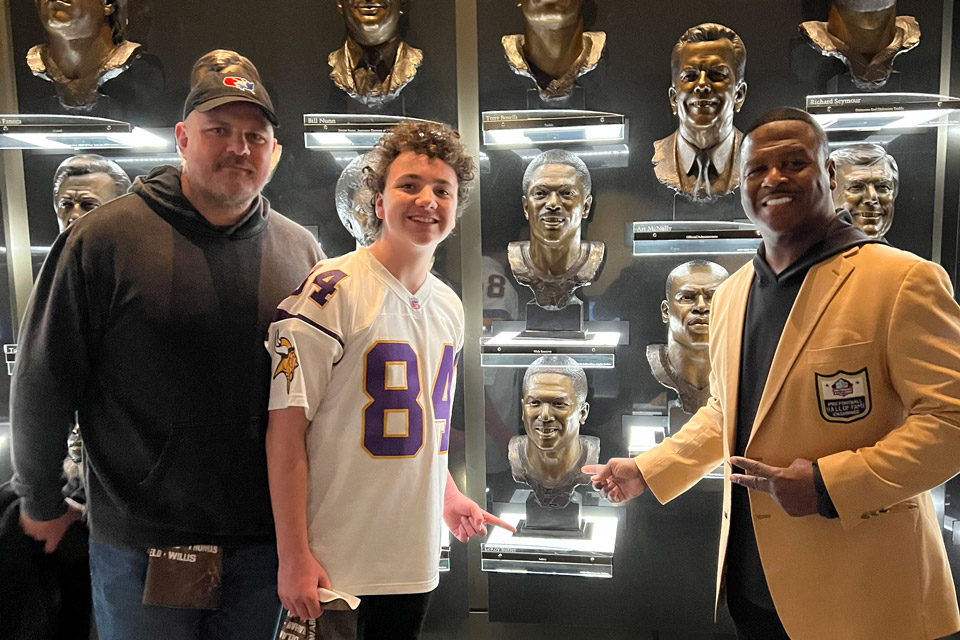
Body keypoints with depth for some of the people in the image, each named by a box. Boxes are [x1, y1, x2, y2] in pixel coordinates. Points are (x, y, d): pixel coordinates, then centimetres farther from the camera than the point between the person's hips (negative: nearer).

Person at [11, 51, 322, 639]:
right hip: (139, 544, -2)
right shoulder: (105, 237, -9)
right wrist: (42, 502, 5)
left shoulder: (302, 252, 1)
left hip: (262, 542, 3)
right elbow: (43, 379, -3)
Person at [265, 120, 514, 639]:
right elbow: (286, 426, -15)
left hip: (416, 558, 6)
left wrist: (448, 495, 12)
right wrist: (293, 556, -16)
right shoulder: (331, 290, -15)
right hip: (335, 562, -6)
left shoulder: (450, 305, 7)